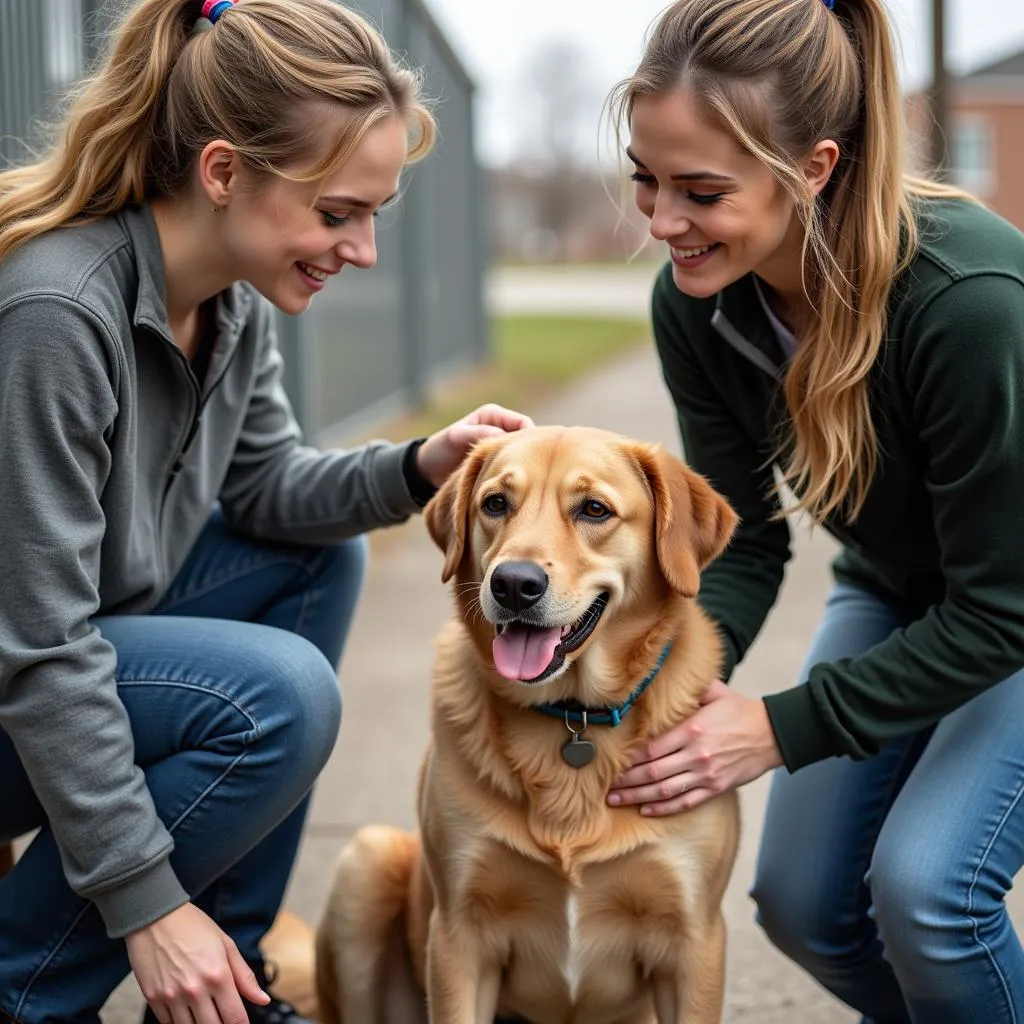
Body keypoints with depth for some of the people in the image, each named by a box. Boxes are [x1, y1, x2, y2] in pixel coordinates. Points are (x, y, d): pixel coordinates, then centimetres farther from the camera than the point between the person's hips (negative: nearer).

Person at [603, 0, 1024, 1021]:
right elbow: (742, 543, -8)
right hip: (895, 588, 6)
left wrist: (784, 728, -30)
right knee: (803, 899, 0)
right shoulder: (695, 302, -18)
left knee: (925, 884, -22)